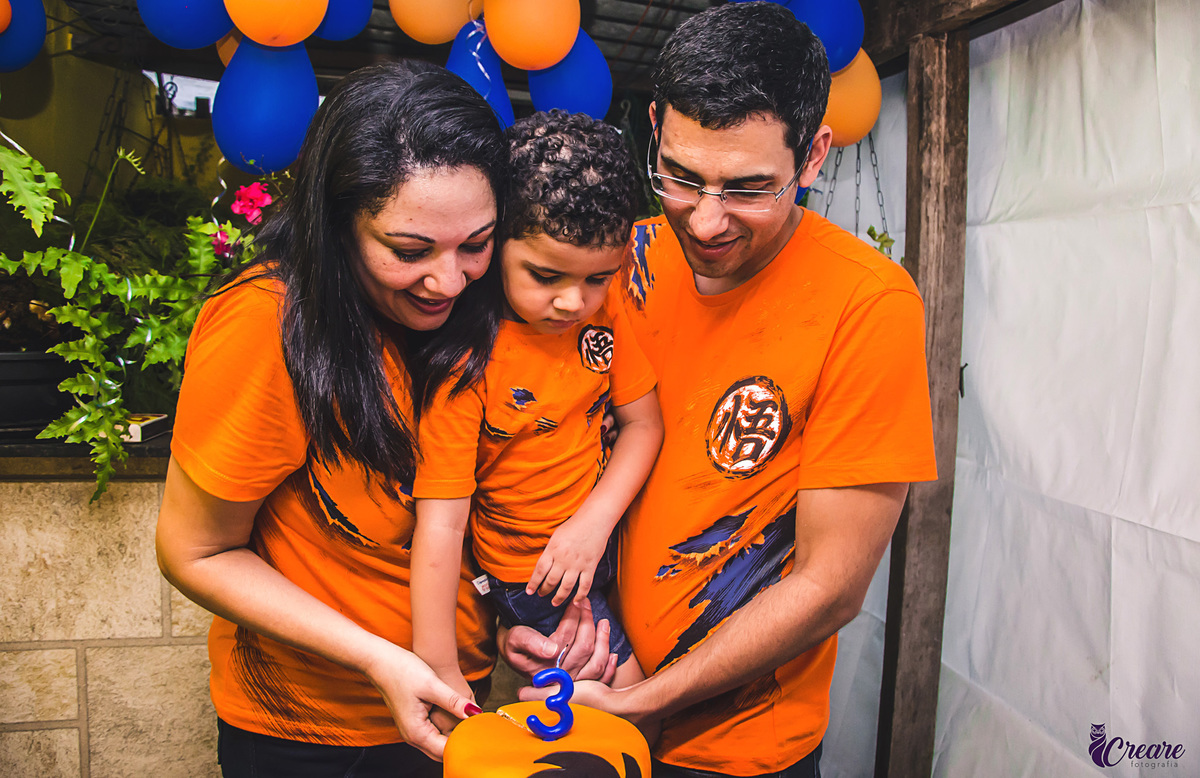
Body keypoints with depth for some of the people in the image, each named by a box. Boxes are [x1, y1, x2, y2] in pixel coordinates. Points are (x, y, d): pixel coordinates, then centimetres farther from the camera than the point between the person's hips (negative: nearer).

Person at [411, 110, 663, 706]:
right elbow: (440, 520, -26)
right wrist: (437, 667, -24)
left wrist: (594, 521, -15)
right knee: (631, 697, -1)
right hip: (523, 566, -5)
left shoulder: (606, 311, -8)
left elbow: (642, 422, -1)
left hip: (589, 541, 5)